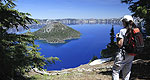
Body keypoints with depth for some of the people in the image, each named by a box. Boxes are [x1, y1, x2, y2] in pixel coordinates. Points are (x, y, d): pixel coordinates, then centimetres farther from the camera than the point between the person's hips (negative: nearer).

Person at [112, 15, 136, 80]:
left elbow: (120, 45, -17)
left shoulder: (122, 31, -13)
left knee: (115, 71, 4)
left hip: (123, 54, -7)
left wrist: (117, 37, 1)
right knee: (126, 72, 17)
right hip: (132, 55, 7)